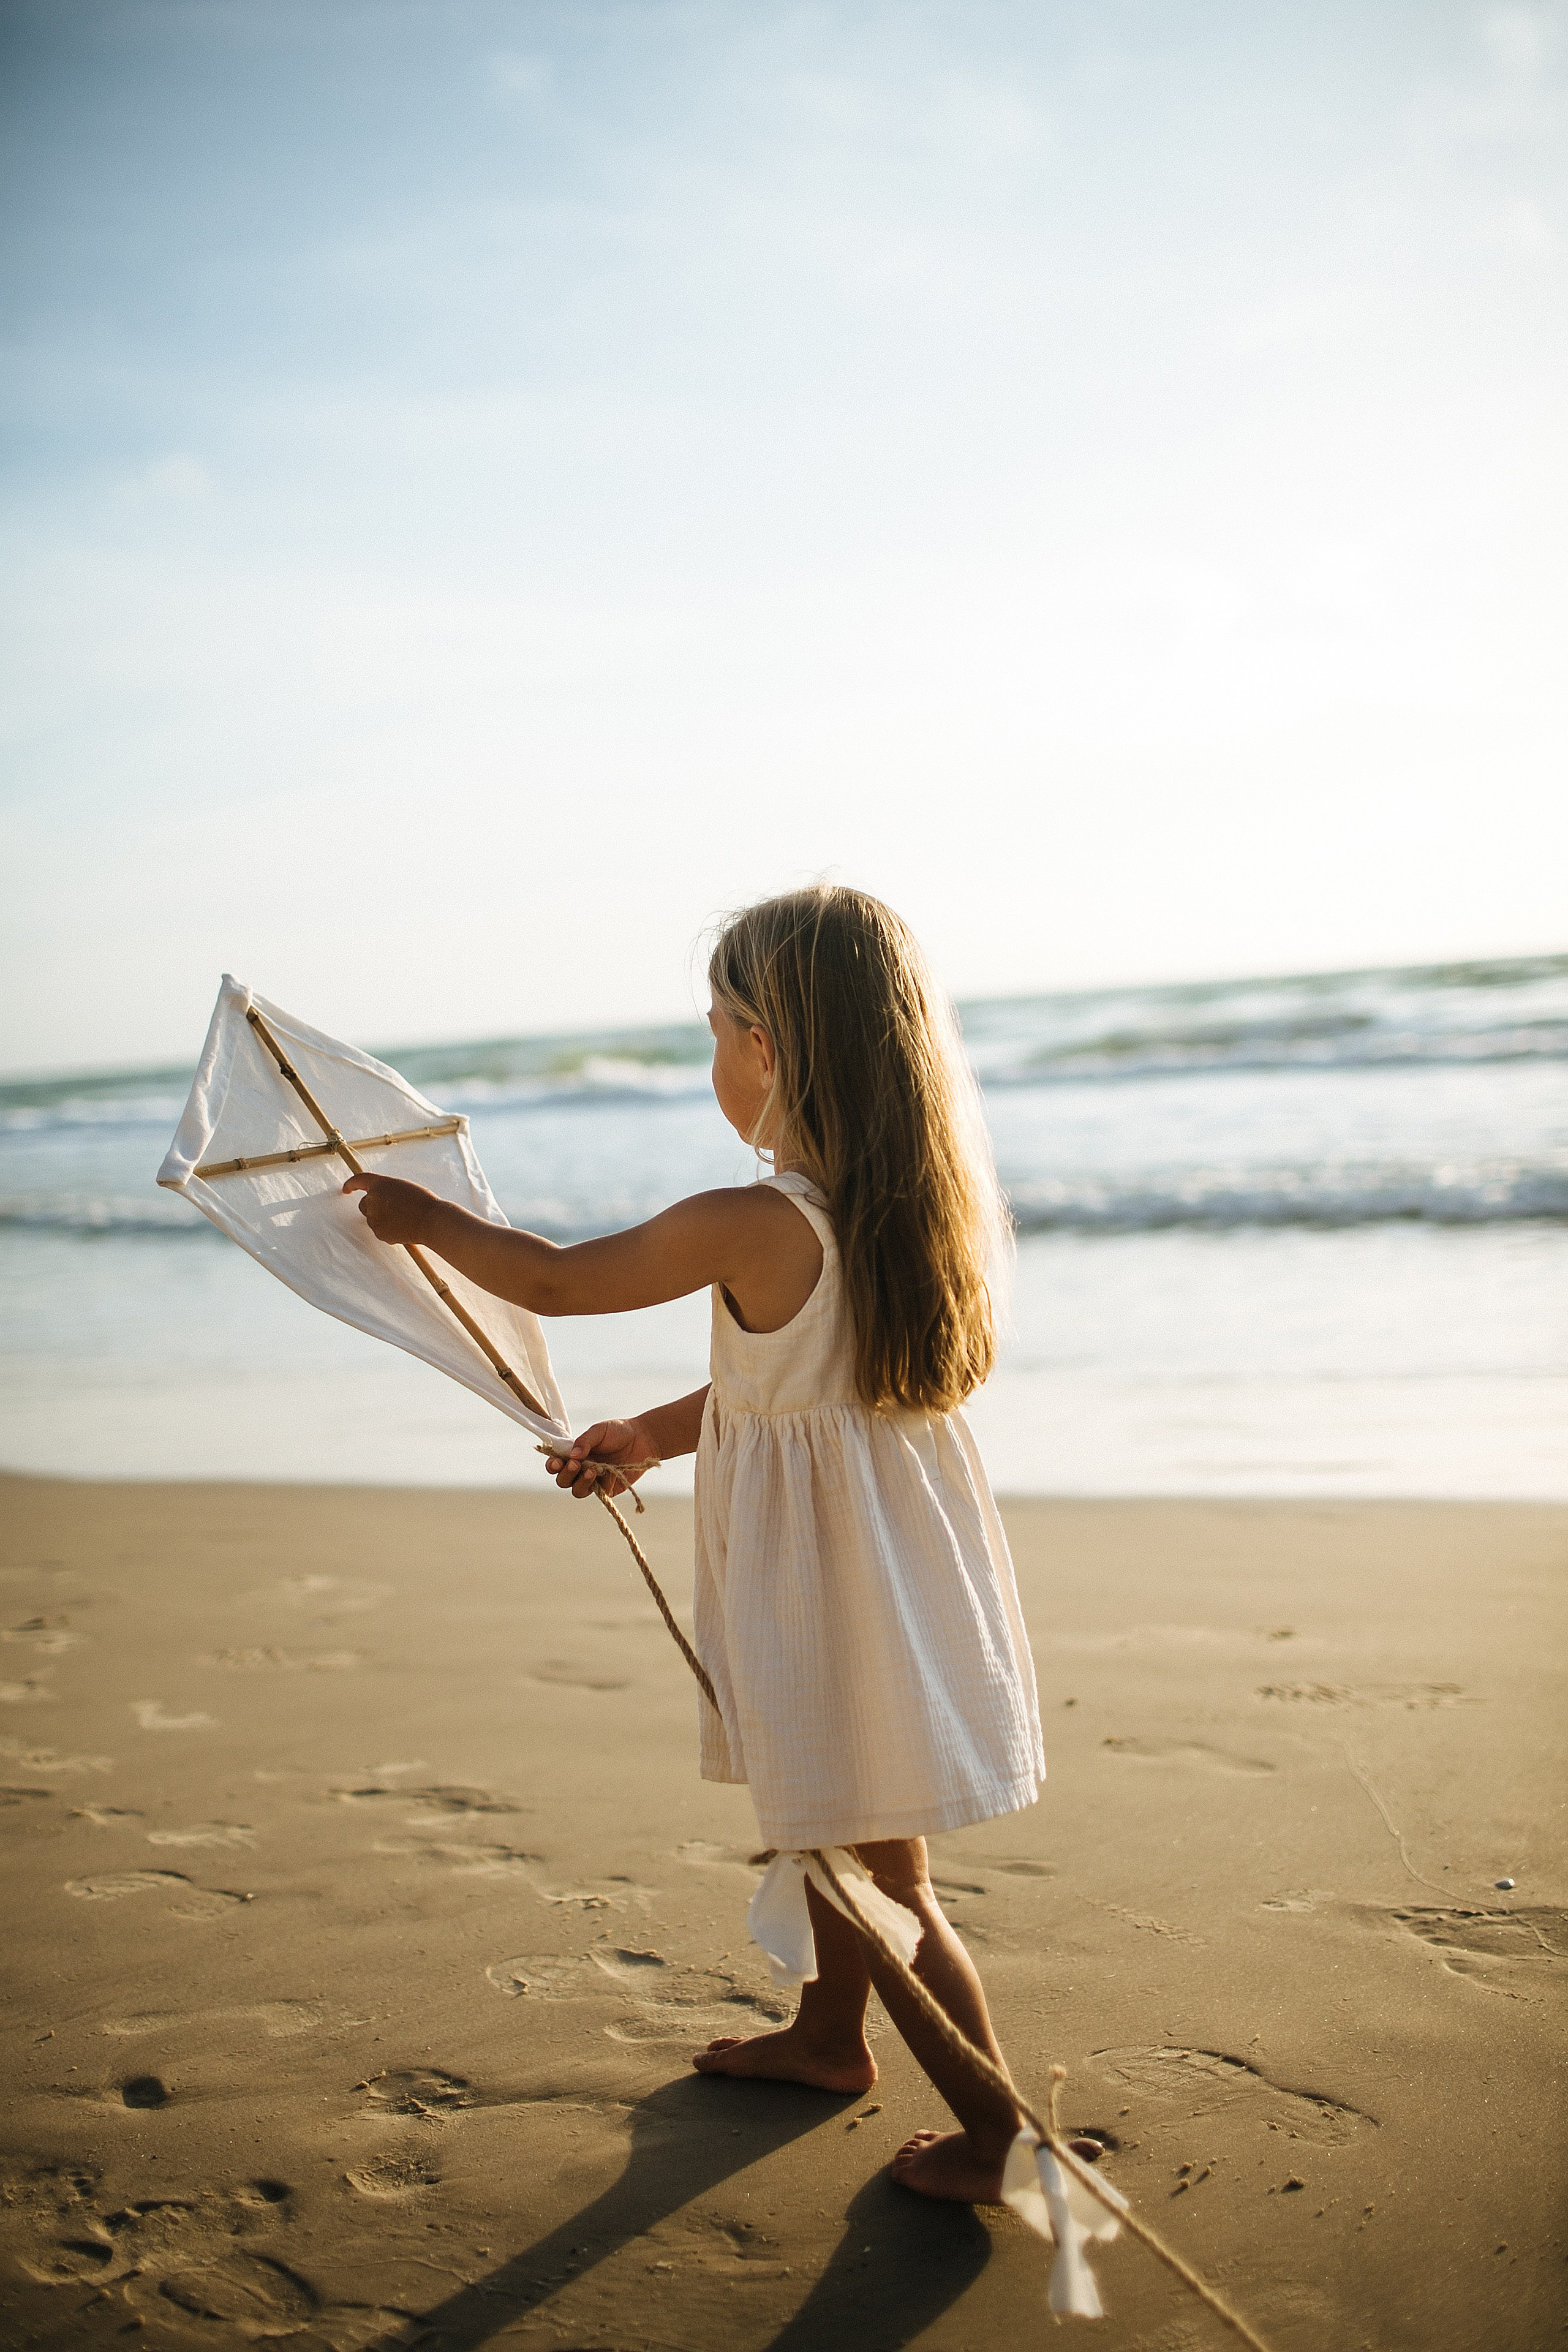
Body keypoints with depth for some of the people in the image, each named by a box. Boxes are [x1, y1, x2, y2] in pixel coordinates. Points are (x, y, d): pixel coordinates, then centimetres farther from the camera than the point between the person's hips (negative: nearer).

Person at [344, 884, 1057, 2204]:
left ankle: (995, 2136, 20)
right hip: (899, 1551, 9)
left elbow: (552, 1280, -10)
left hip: (832, 1581, -8)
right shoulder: (912, 1202, -2)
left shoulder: (747, 1227, -26)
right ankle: (828, 2034, 48)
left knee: (880, 1878, 7)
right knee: (836, 1832, 27)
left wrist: (428, 1220, 7)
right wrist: (654, 1438, 17)